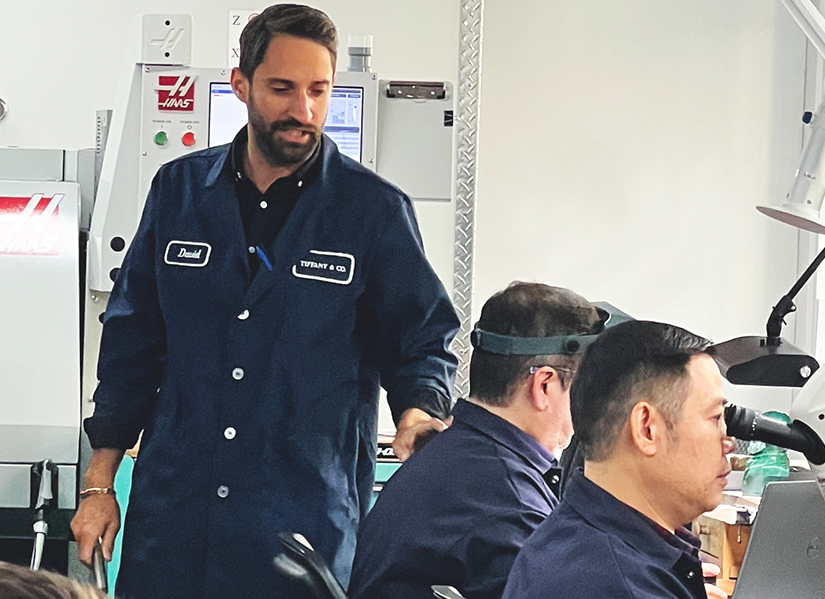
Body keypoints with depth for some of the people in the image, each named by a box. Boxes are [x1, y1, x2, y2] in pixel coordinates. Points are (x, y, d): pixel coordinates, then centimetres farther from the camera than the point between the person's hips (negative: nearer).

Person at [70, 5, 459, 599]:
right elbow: (133, 342, 11)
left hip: (309, 523, -2)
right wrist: (100, 483, 10)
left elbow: (422, 341, 3)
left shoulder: (376, 210, -2)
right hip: (172, 516, 3)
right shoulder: (179, 189, 7)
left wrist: (419, 411, -19)